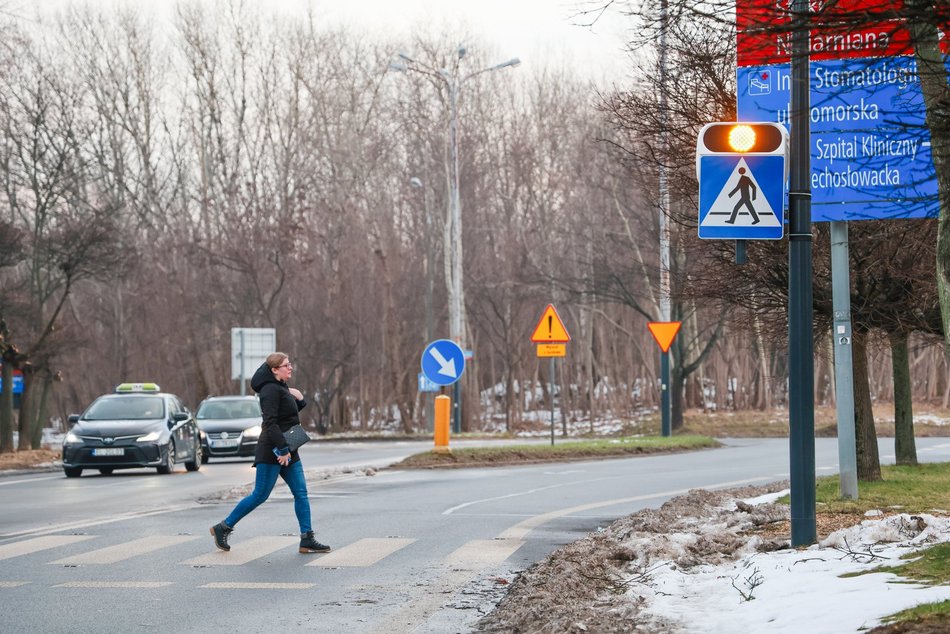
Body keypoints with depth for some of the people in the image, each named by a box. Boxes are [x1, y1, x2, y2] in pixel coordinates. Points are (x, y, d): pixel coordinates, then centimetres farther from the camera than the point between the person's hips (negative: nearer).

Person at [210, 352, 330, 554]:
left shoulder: (281, 388, 15)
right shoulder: (271, 390, -15)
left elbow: (294, 410, 28)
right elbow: (271, 422, -23)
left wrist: (299, 398, 7)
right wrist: (282, 450, -26)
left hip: (287, 451, 10)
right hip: (272, 452, -10)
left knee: (301, 493, 4)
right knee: (260, 495, -4)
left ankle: (307, 540, 4)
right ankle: (223, 528, 7)